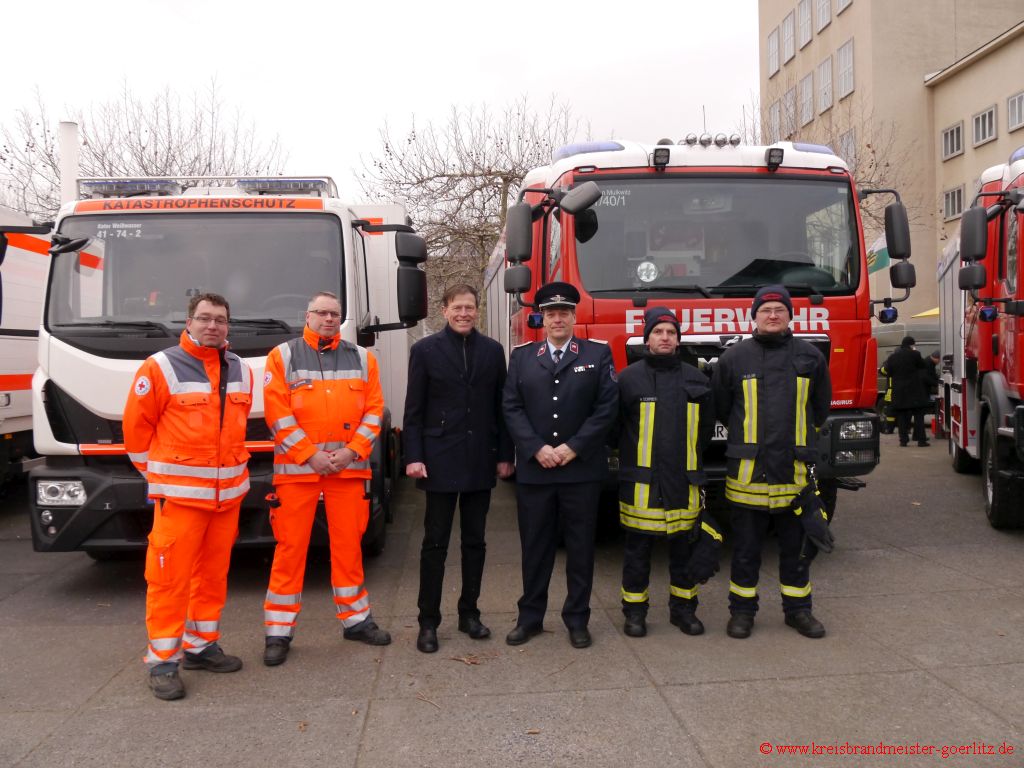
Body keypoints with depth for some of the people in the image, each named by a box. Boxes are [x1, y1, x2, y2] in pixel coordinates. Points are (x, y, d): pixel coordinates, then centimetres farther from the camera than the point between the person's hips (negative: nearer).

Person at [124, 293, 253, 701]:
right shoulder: (160, 368, -6)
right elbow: (136, 427, -1)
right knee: (171, 576, -3)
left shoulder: (240, 370, 10)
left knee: (214, 572, 13)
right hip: (179, 494, -5)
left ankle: (201, 645, 27)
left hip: (228, 493, 6)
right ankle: (162, 661, 8)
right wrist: (158, 476, 4)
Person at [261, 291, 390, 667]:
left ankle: (356, 619, 23)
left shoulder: (361, 358, 10)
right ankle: (278, 632, 10)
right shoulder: (283, 356, 3)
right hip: (296, 467, -2)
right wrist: (310, 454, -11)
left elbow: (374, 409, 6)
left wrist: (352, 451, -7)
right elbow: (277, 412, -5)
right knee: (290, 547, 0)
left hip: (349, 466, 2)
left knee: (348, 544, 9)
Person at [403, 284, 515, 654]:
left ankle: (469, 613, 24)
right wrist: (413, 457, -9)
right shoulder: (425, 350, 0)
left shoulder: (492, 351, 7)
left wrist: (505, 455, 4)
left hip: (480, 462, 3)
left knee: (475, 541, 11)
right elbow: (413, 410, -1)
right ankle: (428, 621, 12)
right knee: (435, 543, 3)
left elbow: (500, 407, 8)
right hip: (440, 461, -3)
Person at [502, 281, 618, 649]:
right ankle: (530, 616, 21)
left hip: (582, 469, -1)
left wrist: (572, 448, -11)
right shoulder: (521, 356, 8)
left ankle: (577, 618, 19)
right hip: (533, 469, 1)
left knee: (580, 546, 7)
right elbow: (512, 408, 2)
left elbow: (606, 407, -4)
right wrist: (537, 449, -10)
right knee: (535, 546, 9)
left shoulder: (598, 354, 3)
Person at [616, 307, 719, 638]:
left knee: (685, 548, 11)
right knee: (638, 549, 5)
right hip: (640, 482, -2)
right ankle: (635, 611, 17)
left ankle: (683, 608, 25)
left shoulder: (696, 379, 9)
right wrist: (633, 458, 6)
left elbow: (707, 426, 18)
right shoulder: (629, 378, 0)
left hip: (684, 481, 3)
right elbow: (615, 426, 4)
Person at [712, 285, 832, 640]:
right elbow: (720, 407, 11)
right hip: (747, 469, -1)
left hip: (795, 470, 2)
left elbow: (820, 406, 19)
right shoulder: (734, 357, 1)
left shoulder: (810, 357, 6)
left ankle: (798, 610, 26)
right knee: (746, 547, 7)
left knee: (796, 545, 12)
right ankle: (742, 610, 19)